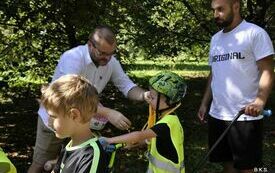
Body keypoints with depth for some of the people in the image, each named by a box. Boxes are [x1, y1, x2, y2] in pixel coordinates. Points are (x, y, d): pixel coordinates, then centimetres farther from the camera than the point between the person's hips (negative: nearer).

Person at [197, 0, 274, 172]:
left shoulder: (255, 33, -7)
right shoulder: (215, 39, 15)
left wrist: (260, 100, -28)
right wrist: (204, 103, 16)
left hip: (245, 116, -7)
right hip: (217, 115, 7)